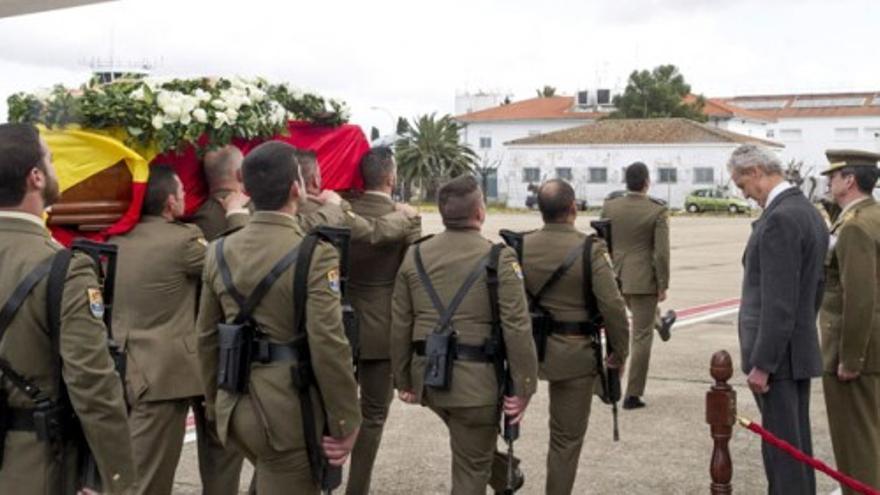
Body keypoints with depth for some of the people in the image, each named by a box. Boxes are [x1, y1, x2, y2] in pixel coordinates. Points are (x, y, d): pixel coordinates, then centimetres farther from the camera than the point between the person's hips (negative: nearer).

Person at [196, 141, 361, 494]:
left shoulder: (219, 252, 3)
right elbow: (328, 346, -19)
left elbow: (207, 338, 10)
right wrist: (345, 423, -10)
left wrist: (215, 404, 22)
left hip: (235, 408, 6)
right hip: (289, 412, -6)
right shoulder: (314, 254, -16)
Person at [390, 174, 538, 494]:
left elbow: (400, 325, 5)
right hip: (476, 379, -4)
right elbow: (517, 329, -15)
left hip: (428, 377, 5)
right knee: (471, 467, 10)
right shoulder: (499, 259, -12)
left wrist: (403, 380, 14)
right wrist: (523, 388, -8)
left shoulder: (415, 256, 2)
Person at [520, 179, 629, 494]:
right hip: (575, 354, -3)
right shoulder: (591, 251, -15)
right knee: (567, 438, 9)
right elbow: (613, 308, -16)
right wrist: (619, 353, -2)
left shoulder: (520, 247, -5)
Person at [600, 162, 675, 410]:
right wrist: (663, 285, -5)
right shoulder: (658, 210, -14)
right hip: (642, 279, -4)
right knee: (641, 337, 5)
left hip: (614, 277, 4)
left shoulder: (609, 207, -4)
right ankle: (633, 394, 7)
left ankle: (660, 323, 68)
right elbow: (662, 252, -15)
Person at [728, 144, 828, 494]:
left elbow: (779, 302, -23)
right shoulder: (810, 213, 11)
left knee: (782, 449, -3)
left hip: (778, 355, -10)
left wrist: (761, 364, -19)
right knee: (798, 443, 17)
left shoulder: (780, 219, -19)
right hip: (801, 350, 10)